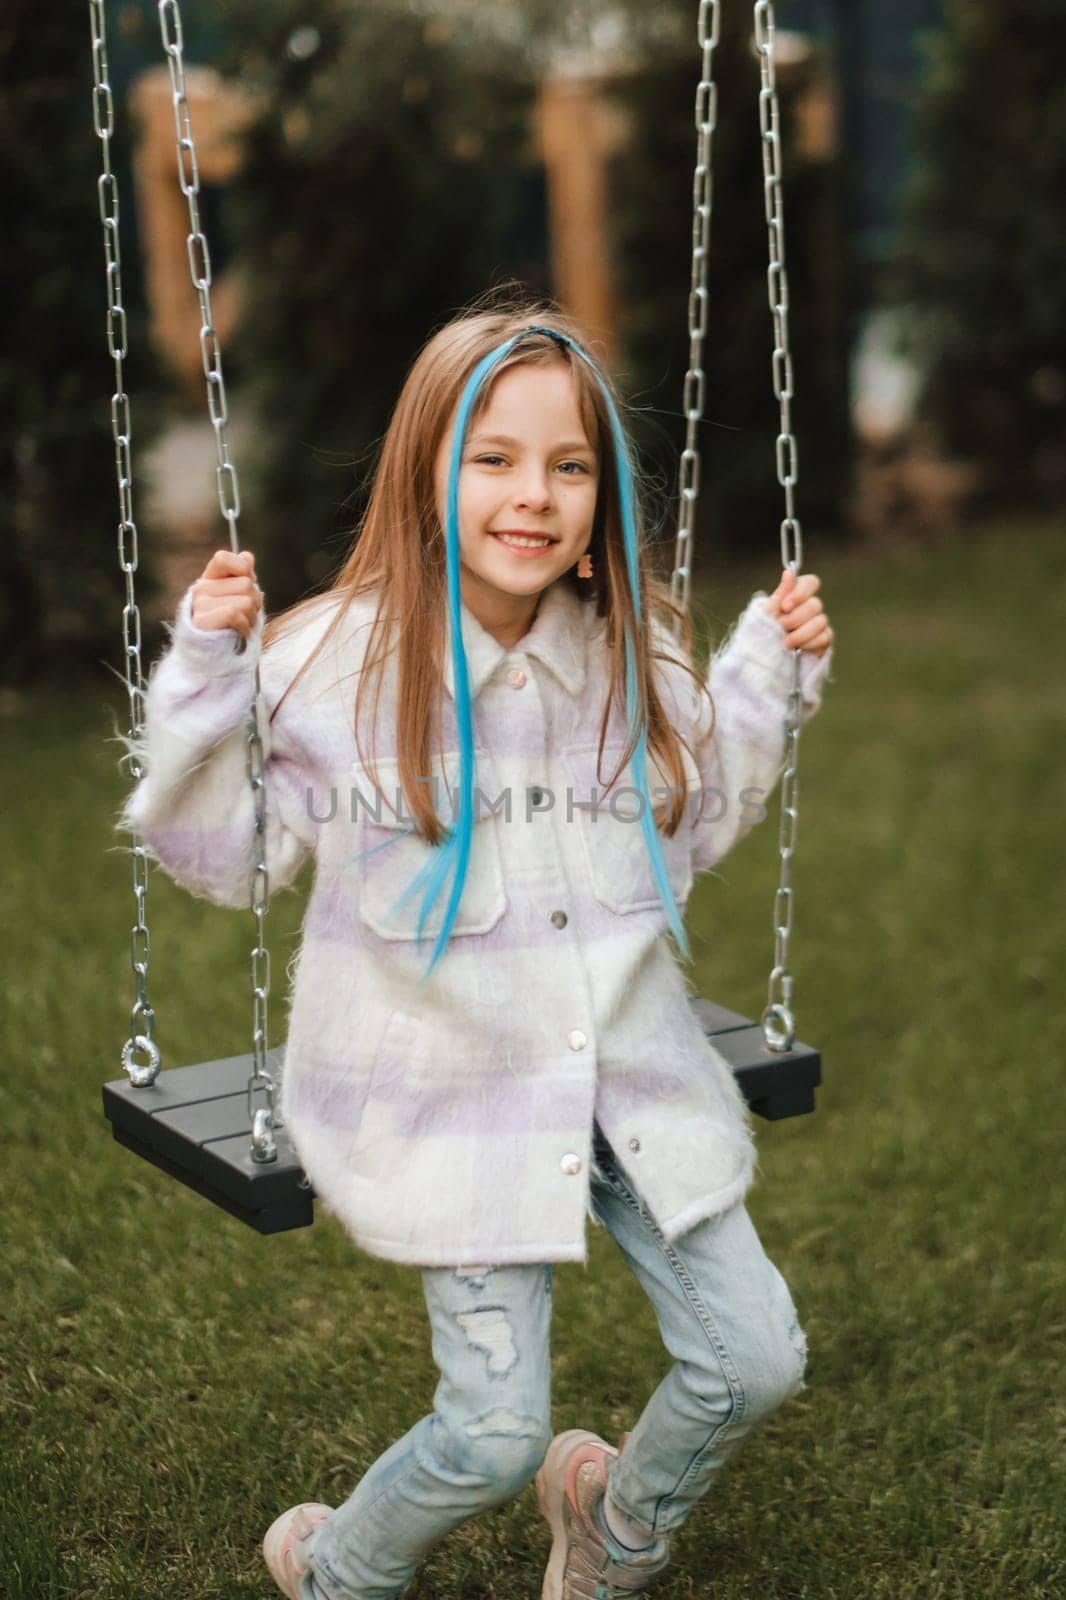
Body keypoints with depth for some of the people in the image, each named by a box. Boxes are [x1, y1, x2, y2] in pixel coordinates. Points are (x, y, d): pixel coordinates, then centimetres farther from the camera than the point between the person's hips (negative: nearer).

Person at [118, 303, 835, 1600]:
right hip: (459, 1093, -4)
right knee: (493, 1434, -4)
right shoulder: (331, 663, -14)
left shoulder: (634, 654, -1)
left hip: (634, 1066, 5)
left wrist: (770, 679, 4)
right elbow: (225, 856, -8)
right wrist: (207, 671, -19)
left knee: (754, 1360, 5)